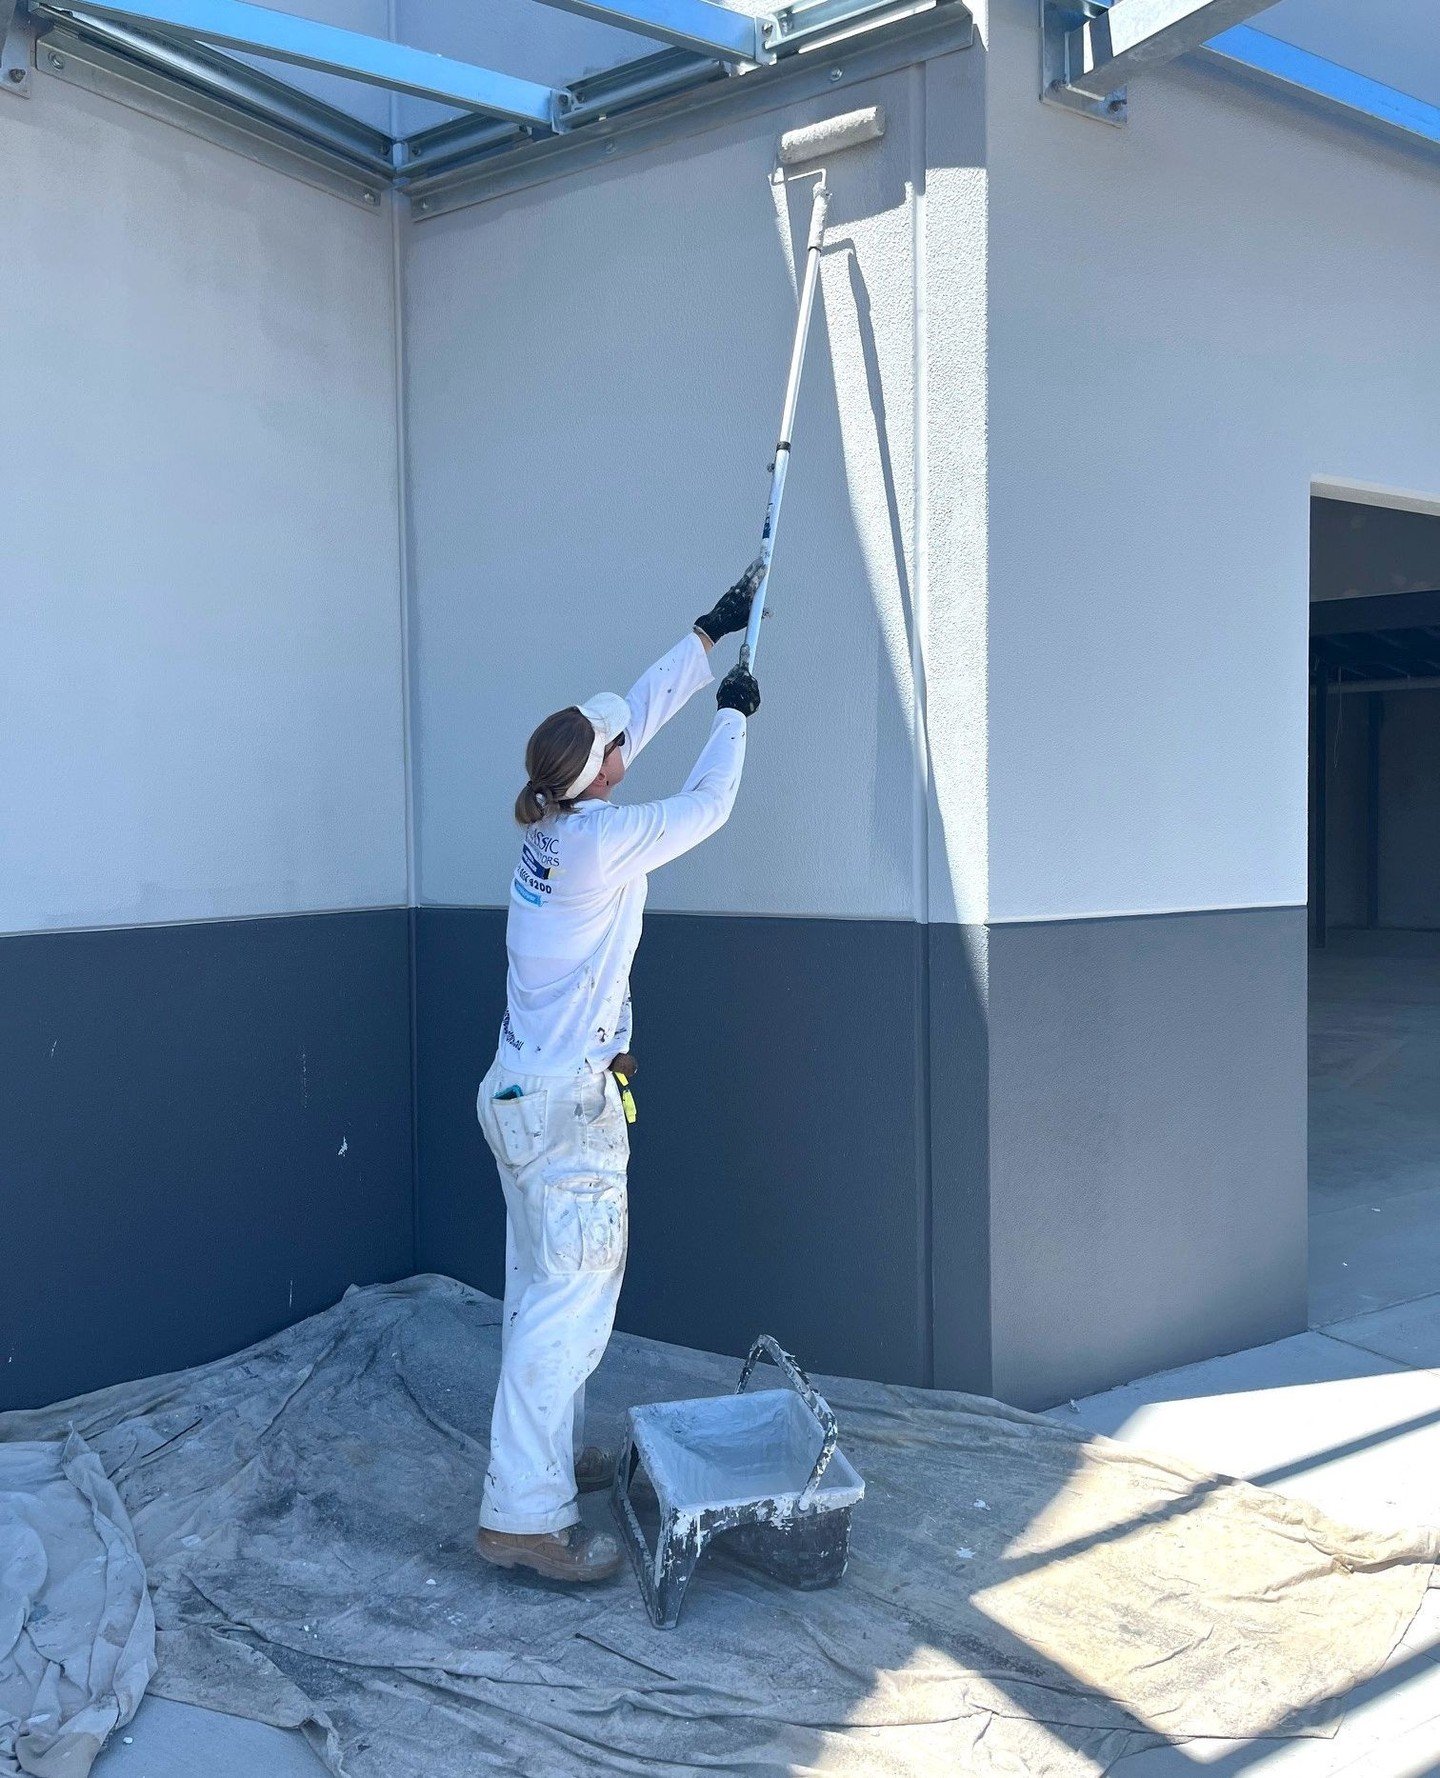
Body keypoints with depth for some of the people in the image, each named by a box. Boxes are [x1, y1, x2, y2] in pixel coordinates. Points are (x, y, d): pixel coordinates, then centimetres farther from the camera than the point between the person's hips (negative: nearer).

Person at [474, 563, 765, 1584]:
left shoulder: (550, 820, 6)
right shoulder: (603, 840, -19)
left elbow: (642, 708, 15)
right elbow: (706, 807, -5)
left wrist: (714, 632, 23)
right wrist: (735, 716, 12)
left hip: (524, 1092, 10)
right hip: (566, 1106, -10)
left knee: (542, 1291, 17)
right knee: (570, 1303, -8)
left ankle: (552, 1453, 30)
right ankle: (526, 1516, -7)